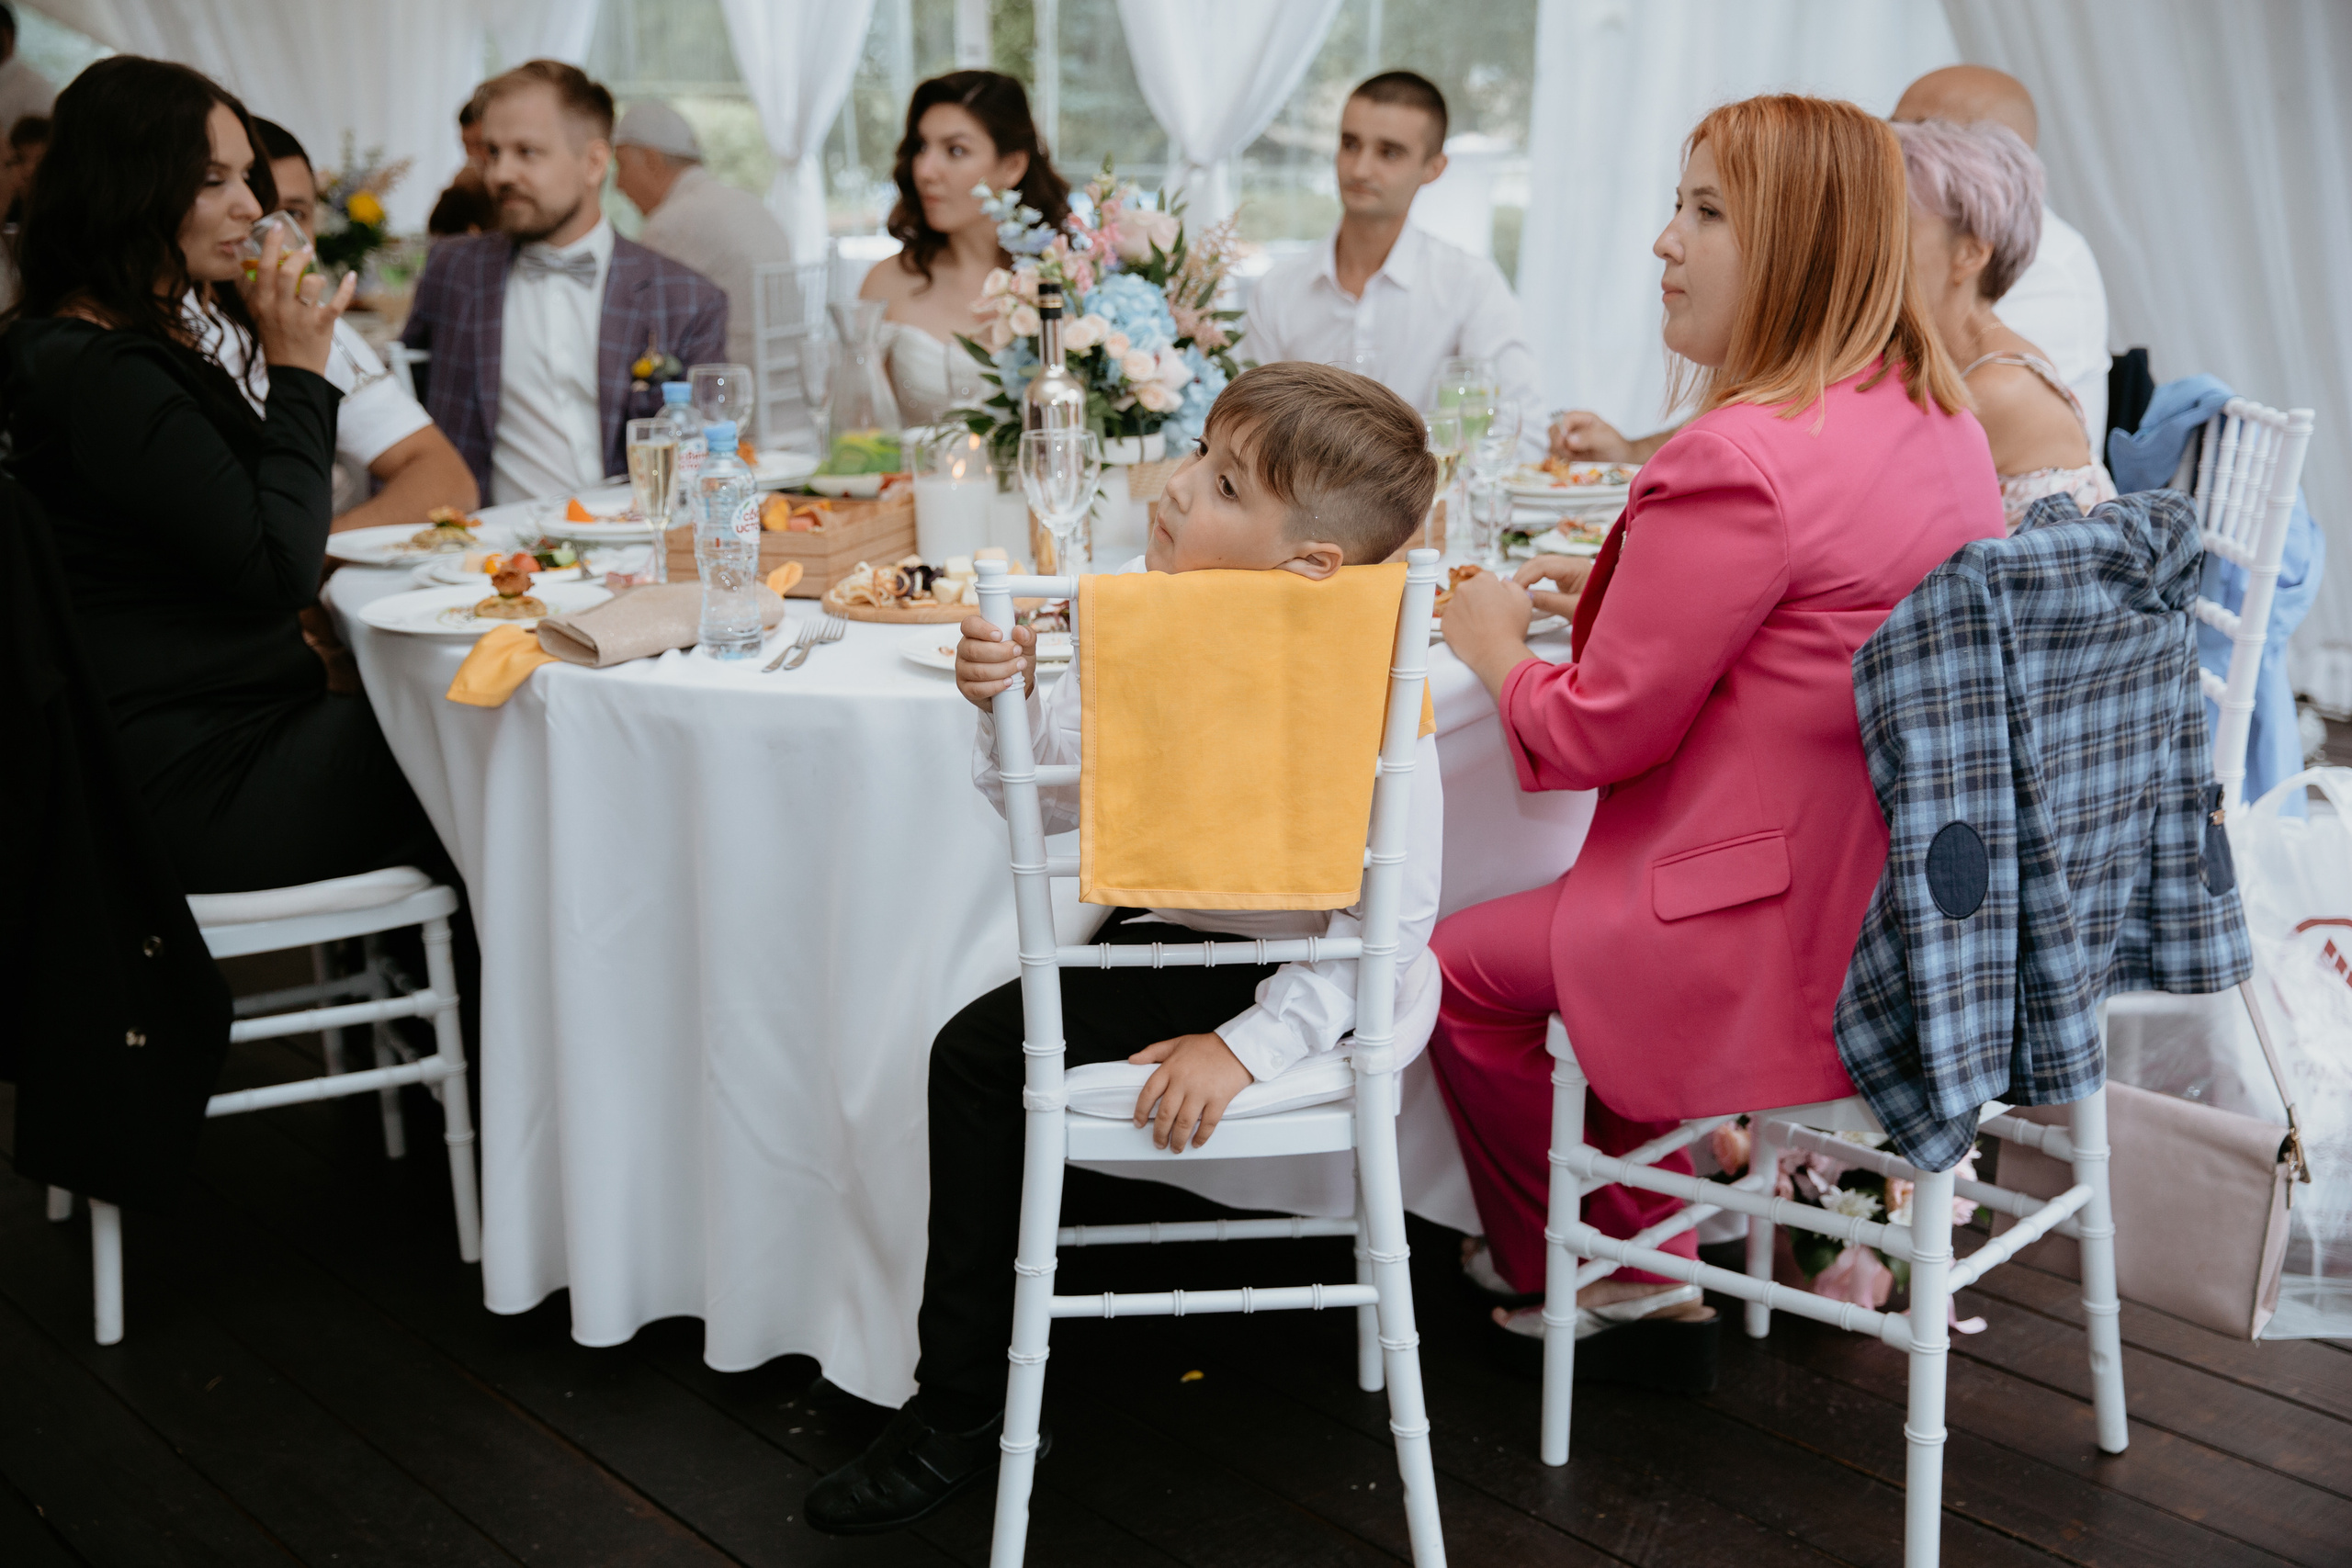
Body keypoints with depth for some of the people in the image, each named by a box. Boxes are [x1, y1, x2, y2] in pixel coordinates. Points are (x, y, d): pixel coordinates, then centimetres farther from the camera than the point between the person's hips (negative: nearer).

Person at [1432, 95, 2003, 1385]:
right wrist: (1621, 583, 16)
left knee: (1460, 966, 12)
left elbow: (1596, 734, -16)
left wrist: (1491, 641, 3)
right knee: (1550, 927, 28)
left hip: (1788, 948, -9)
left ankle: (1604, 1285, 29)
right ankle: (1656, 1266, 34)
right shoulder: (1942, 424, 4)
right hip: (1916, 910, 9)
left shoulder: (1737, 465, -25)